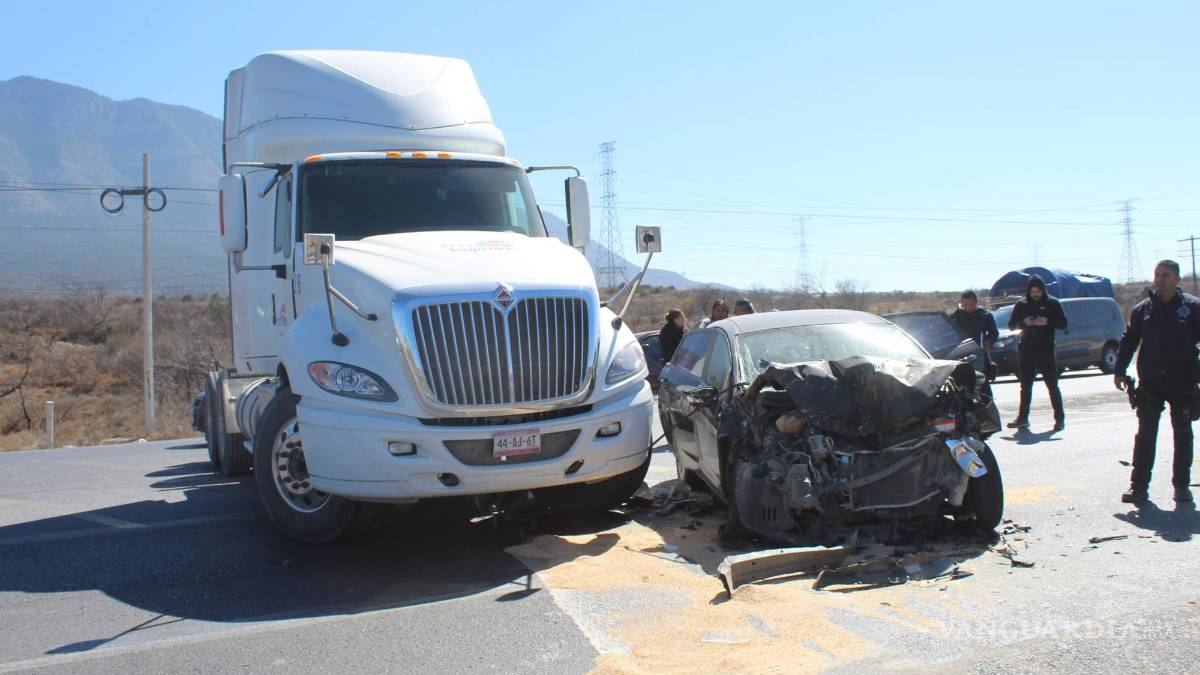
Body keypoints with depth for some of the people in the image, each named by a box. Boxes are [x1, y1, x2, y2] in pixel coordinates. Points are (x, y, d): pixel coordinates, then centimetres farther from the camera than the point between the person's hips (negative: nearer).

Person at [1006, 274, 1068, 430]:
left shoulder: (1053, 303, 1)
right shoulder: (1021, 304, 7)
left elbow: (1063, 324, -1)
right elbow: (1011, 325, 8)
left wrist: (1047, 321, -17)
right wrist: (1024, 322, -11)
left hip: (1046, 351, -3)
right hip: (1027, 351, 3)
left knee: (1052, 385, -1)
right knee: (1025, 386, 7)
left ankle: (1060, 418, 5)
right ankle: (1023, 418, 13)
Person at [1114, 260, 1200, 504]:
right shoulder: (1142, 309, 6)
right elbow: (1128, 341, 9)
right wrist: (1119, 371, 2)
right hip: (1150, 383, 1)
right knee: (1145, 436, 2)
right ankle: (1139, 486, 6)